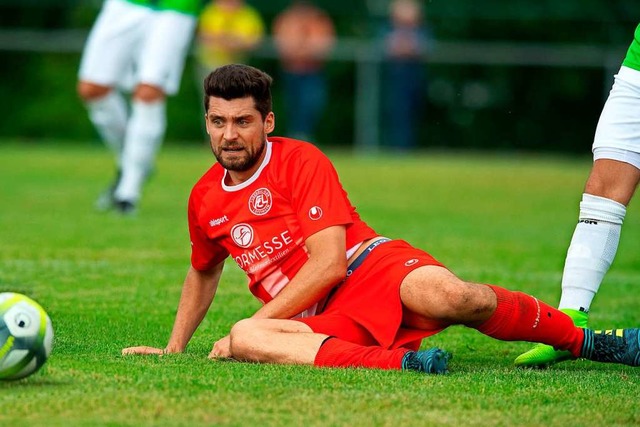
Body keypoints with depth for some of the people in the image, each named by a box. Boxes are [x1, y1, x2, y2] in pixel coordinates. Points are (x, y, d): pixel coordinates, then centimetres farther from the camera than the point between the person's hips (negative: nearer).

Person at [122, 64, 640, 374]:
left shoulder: (301, 161, -2)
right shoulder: (205, 199, 15)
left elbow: (328, 261, -10)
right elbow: (203, 273, 37)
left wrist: (257, 320, -11)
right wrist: (173, 348, 36)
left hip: (372, 266, -4)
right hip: (315, 321, 4)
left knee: (444, 295, -37)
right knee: (243, 340, -32)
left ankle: (587, 340, -17)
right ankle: (401, 362, -44)